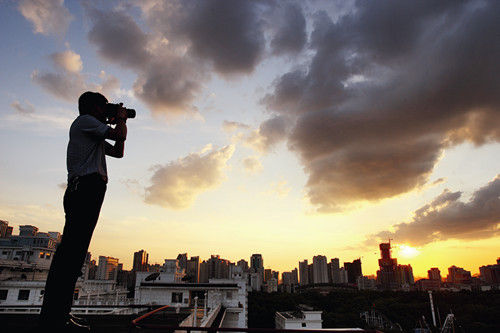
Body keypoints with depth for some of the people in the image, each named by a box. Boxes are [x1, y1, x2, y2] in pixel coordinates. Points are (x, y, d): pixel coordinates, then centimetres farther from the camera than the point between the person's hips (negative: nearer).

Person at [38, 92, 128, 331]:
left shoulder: (95, 135, 32)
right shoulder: (84, 120, 3)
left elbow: (118, 152, 35)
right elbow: (119, 135, -8)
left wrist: (120, 122, 31)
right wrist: (121, 119, 12)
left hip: (87, 191, 10)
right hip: (86, 187, -10)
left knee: (73, 250, 6)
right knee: (73, 250, -15)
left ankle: (57, 312, 10)